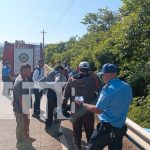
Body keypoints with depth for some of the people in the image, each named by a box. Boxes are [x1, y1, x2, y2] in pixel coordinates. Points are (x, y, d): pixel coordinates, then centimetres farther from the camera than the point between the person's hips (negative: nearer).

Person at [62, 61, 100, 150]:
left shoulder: (72, 81, -6)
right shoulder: (92, 80, -12)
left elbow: (65, 95, -4)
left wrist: (64, 107, 2)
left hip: (75, 111, 2)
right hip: (88, 111, -1)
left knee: (77, 132, 18)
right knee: (89, 131, 15)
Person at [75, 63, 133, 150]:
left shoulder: (108, 89, -24)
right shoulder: (127, 87, -2)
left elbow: (98, 110, -19)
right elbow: (129, 101, 17)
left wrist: (82, 104, -7)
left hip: (107, 127, -7)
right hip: (121, 127, 7)